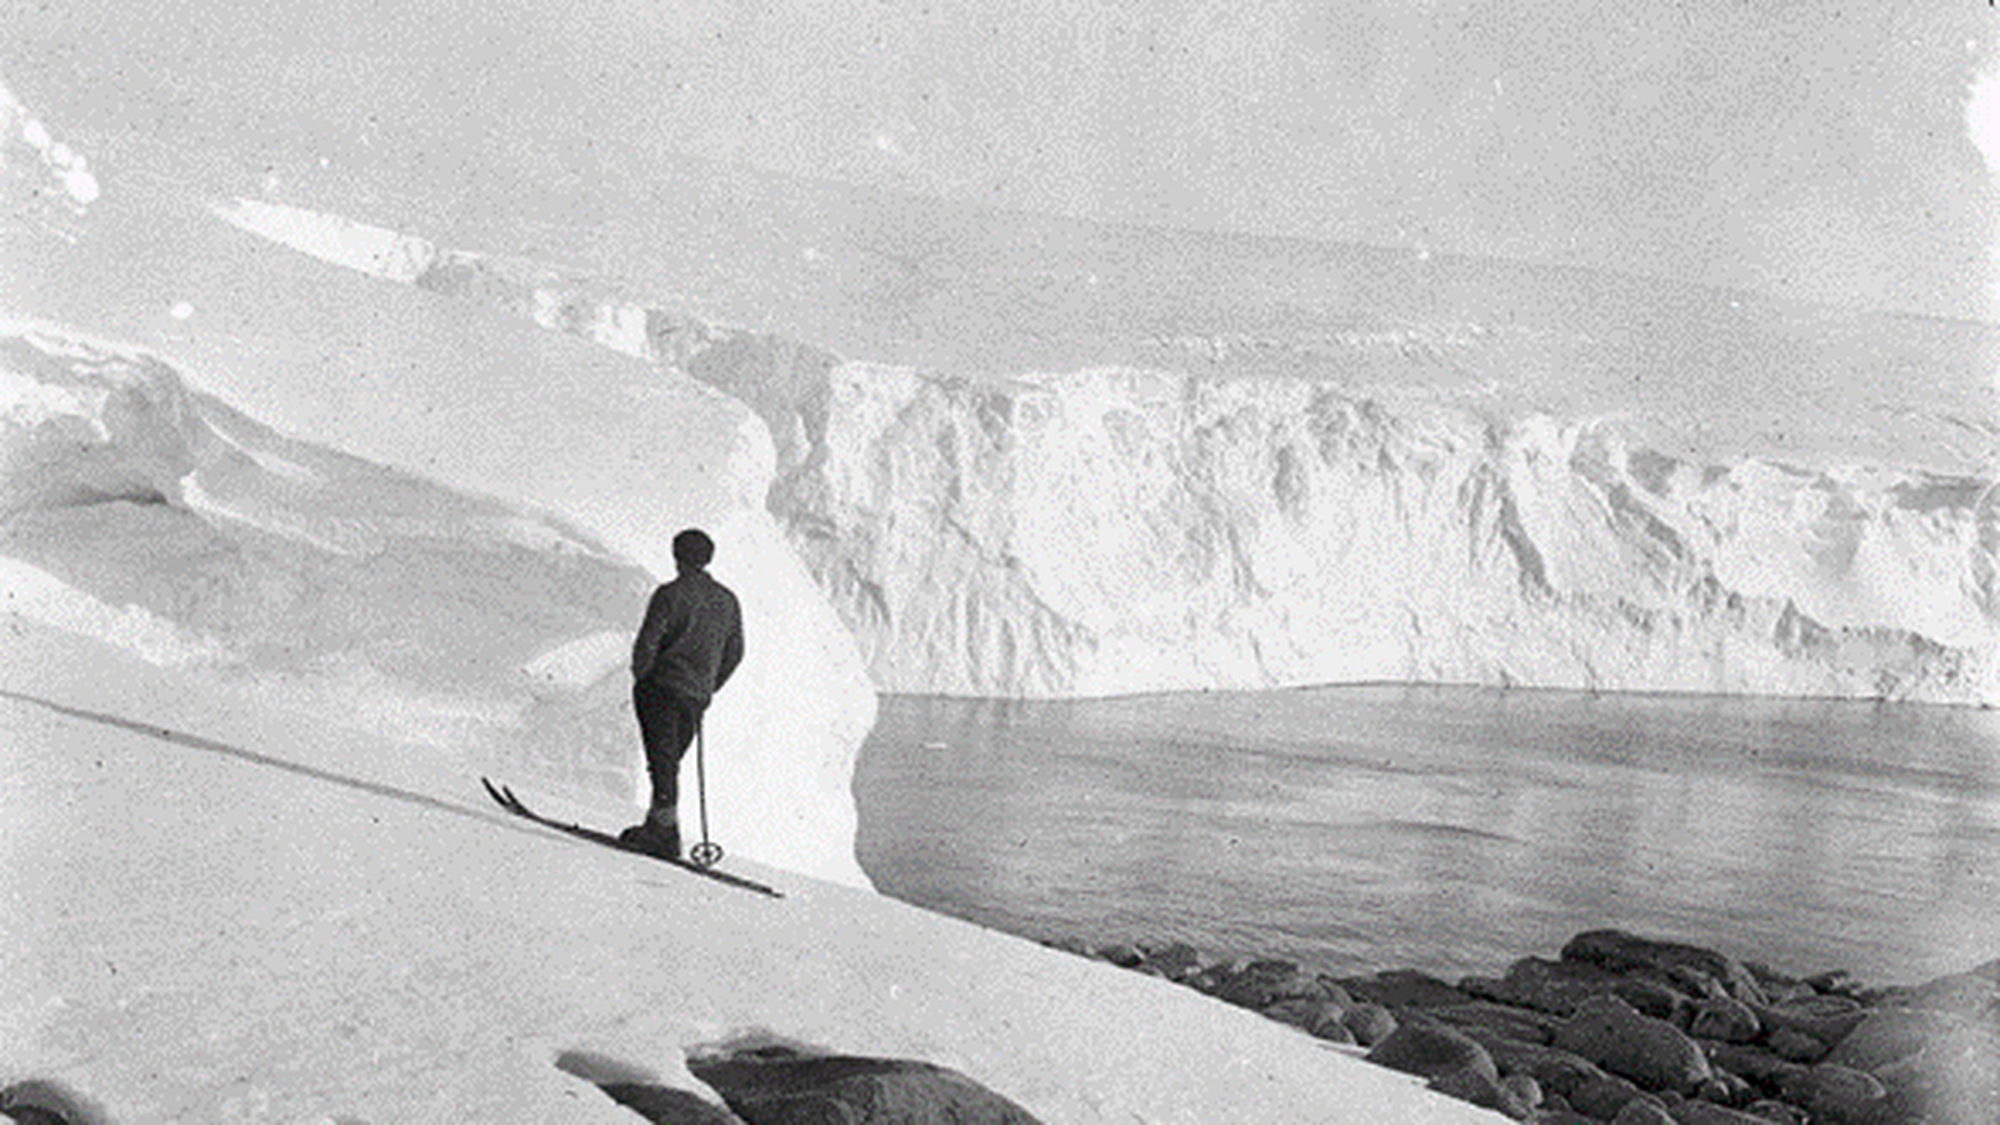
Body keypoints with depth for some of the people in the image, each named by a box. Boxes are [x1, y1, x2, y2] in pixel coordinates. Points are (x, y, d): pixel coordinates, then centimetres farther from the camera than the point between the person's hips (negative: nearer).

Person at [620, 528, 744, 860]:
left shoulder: (669, 595, -9)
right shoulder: (728, 601, 10)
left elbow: (647, 643, -12)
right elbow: (734, 653, 14)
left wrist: (641, 678, 3)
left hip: (661, 686, -6)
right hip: (696, 698, 6)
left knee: (663, 760, -8)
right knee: (669, 760, 15)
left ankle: (666, 831, -14)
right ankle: (657, 826, 16)